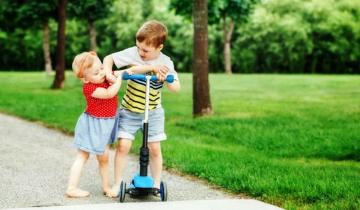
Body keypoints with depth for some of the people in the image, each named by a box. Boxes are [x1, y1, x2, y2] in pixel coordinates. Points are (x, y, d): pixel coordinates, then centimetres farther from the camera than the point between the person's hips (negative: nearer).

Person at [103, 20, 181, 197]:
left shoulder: (166, 63, -12)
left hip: (153, 112, 1)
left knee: (155, 149, 2)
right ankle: (117, 184, 6)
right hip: (129, 111, -1)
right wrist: (108, 73, -26)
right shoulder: (133, 53, -15)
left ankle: (157, 184, 17)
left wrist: (165, 79, -37)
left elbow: (176, 87, -18)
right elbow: (109, 58, -8)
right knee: (123, 146, -8)